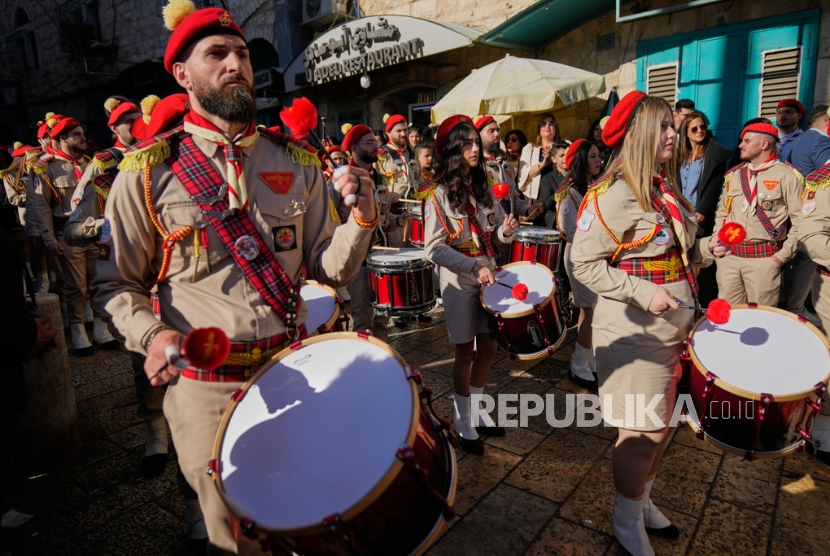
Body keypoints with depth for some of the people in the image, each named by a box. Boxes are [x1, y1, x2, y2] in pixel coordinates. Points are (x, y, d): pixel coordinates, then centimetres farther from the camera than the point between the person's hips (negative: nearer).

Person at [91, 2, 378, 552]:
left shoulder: (298, 161, 1)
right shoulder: (149, 171, -7)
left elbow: (328, 269, 1)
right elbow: (118, 284, 0)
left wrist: (362, 218, -17)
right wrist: (152, 334, -19)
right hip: (205, 387, -2)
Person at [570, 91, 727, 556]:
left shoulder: (666, 187, 9)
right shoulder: (613, 194, -17)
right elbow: (584, 263, -19)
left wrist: (705, 249, 0)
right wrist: (644, 293, -24)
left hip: (675, 326, 8)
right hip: (636, 332, -8)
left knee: (663, 425, 19)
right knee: (643, 433, 3)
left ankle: (644, 501, 42)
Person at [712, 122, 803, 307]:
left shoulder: (785, 175, -2)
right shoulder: (733, 174, 13)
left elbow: (799, 221, -4)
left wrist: (783, 255, -8)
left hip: (764, 258, -4)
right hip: (729, 256, 4)